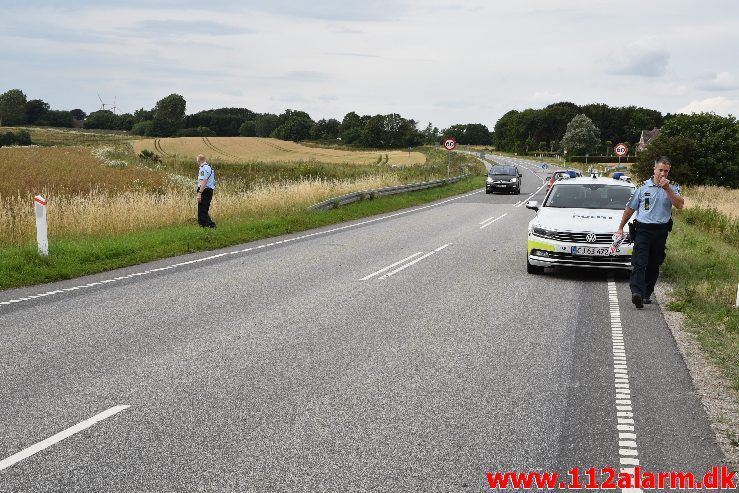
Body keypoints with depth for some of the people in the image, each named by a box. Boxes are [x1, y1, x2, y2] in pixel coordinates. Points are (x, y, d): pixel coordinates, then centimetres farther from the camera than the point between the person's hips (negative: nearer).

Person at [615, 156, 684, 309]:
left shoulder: (672, 188, 7)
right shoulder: (643, 187, 5)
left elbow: (680, 205, -11)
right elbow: (630, 208, 12)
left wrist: (667, 189, -18)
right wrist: (620, 228, 12)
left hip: (661, 231, 2)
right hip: (643, 229, -2)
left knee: (654, 266, 8)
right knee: (639, 263, -15)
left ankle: (646, 294, 19)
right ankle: (636, 293, -27)